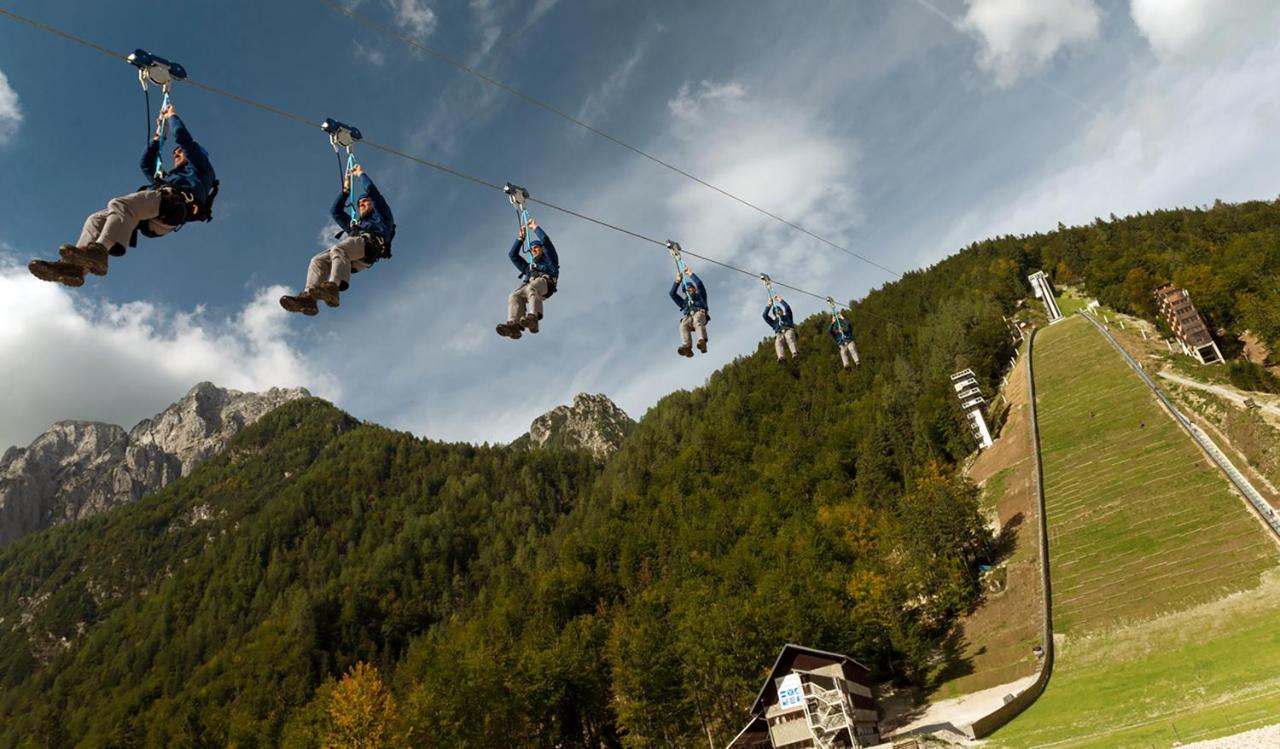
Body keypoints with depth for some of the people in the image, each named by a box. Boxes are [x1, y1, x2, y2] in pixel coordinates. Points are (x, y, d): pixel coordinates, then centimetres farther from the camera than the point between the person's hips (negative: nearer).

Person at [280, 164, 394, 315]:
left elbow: (370, 190, 20)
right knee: (318, 261, -19)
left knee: (338, 249, -36)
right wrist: (346, 189, 49)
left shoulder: (380, 215, 30)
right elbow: (336, 211, 49)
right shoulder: (354, 223, 47)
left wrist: (360, 174, 37)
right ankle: (309, 297, -42)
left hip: (369, 243, -6)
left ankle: (332, 287, -61)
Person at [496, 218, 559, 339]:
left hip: (544, 282, -4)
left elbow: (545, 240, 23)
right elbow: (512, 255, 45)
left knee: (531, 288, -41)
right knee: (514, 296, -31)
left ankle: (532, 317, -65)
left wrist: (535, 227, 37)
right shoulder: (528, 266, 46)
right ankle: (513, 325, -55)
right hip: (528, 284, 4)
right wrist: (521, 238, 46)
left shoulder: (550, 259, 35)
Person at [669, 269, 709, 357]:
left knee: (697, 321, -40)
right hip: (688, 317, 2)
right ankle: (686, 347, -59)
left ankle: (702, 342, -65)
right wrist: (677, 281, 32)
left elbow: (699, 283, 21)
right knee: (683, 325, -35)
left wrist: (690, 273, 30)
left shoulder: (700, 296, 35)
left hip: (699, 312, -2)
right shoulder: (684, 302, 42)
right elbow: (672, 294, 34)